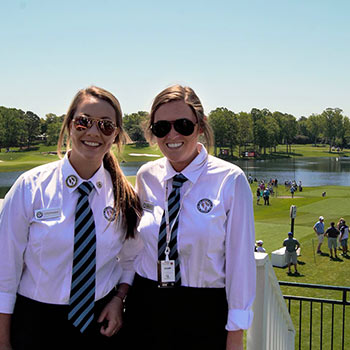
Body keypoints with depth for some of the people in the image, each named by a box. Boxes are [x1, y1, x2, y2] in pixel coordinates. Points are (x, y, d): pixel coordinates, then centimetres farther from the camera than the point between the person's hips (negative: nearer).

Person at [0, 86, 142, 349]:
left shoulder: (124, 195, -3)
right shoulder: (31, 187, -10)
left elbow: (130, 258, 11)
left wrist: (119, 298, -7)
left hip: (100, 322, 2)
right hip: (35, 323, -1)